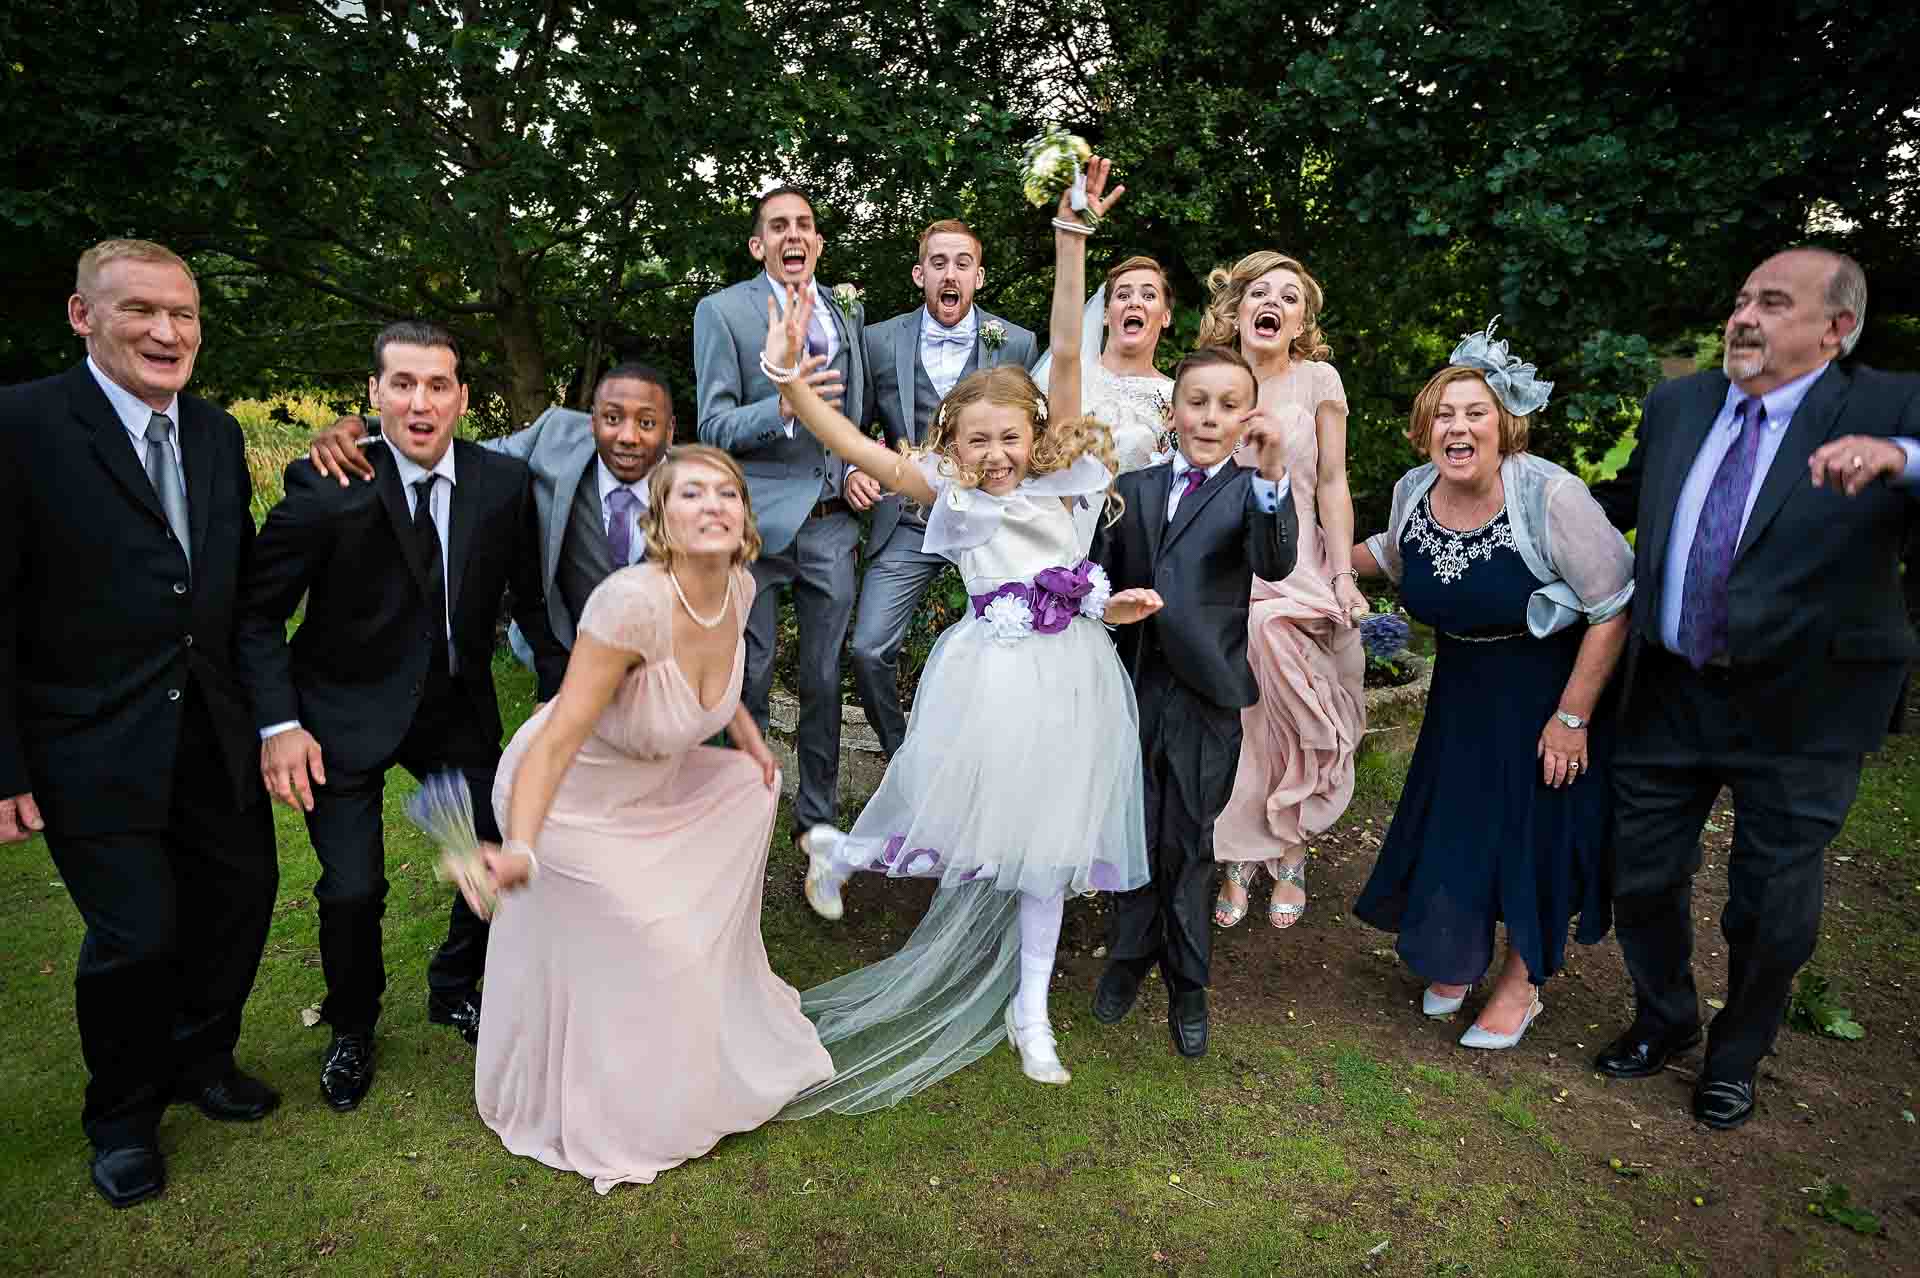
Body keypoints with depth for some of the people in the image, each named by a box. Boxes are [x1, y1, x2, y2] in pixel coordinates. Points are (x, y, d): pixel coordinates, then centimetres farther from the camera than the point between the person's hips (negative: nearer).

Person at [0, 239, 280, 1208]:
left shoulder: (218, 434, 6)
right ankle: (122, 1114, 29)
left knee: (240, 896, 15)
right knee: (136, 932, 1)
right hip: (93, 751, -5)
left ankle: (201, 1059, 41)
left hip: (214, 736, 6)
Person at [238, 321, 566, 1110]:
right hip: (346, 711, -3)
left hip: (458, 707, 3)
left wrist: (562, 695, -6)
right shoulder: (327, 486, -18)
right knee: (353, 891, -6)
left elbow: (531, 597, 1)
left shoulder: (503, 483, -9)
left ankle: (455, 989, 36)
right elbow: (258, 612, -9)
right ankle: (352, 1028, 27)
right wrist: (279, 724, -16)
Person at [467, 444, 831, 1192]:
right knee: (618, 968, 0)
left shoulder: (738, 586, -13)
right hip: (567, 795, -8)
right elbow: (559, 736, -36)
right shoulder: (633, 600, -36)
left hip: (648, 780, 8)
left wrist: (746, 732, 7)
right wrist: (520, 848, -48)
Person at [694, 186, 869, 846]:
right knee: (749, 676, 5)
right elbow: (714, 427, -8)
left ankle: (816, 818, 26)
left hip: (832, 521, 4)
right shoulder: (722, 310, -1)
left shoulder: (848, 310, 12)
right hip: (759, 519, -3)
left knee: (825, 678, 11)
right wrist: (781, 406, -26)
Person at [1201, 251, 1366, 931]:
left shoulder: (1318, 380, 3)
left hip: (1297, 565, -1)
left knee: (1286, 721, -2)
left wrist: (1344, 574, -7)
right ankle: (1235, 863, 16)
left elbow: (1332, 485, 0)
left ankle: (1289, 858, 19)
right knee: (1226, 719, 0)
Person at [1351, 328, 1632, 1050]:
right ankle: (1457, 955, 39)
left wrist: (1571, 717, -18)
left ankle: (1521, 983, 30)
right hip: (1461, 687, 5)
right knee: (1448, 824, 12)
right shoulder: (1413, 491, -8)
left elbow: (1614, 608, -20)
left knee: (1536, 831, 6)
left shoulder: (1550, 496, -25)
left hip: (1550, 686, -5)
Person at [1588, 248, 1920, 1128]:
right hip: (1667, 693, 4)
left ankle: (1735, 1055, 38)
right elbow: (1626, 500, 18)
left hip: (1800, 711, -3)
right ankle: (1664, 1020, 41)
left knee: (1772, 908, 11)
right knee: (1641, 875, 15)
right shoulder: (1677, 405, 4)